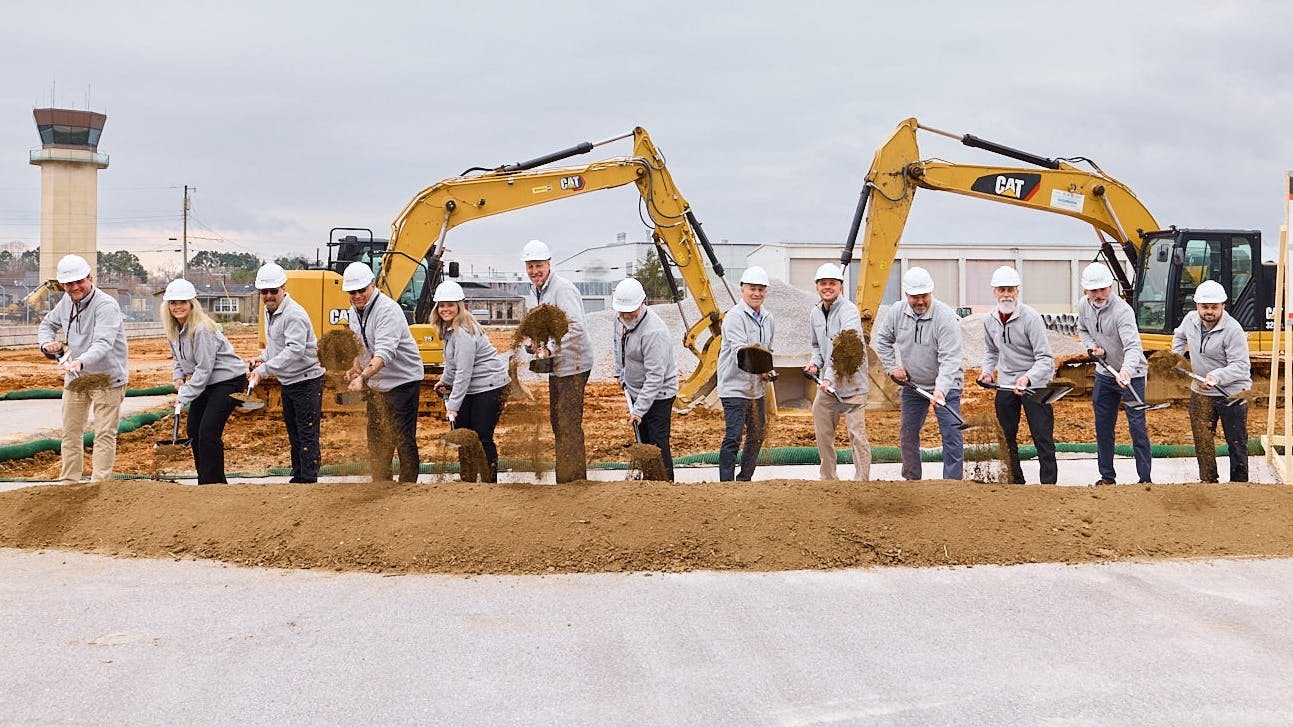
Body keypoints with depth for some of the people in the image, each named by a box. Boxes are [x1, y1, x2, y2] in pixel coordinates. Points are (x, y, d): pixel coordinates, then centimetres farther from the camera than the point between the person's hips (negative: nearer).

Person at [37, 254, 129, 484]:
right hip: (74, 377, 8)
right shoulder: (67, 302, 3)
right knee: (70, 432, 13)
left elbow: (103, 343, -35)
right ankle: (69, 483, 23)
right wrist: (46, 343, -2)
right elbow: (47, 323, 21)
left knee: (104, 434, -6)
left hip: (106, 378, -8)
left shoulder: (106, 305, -22)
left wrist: (81, 362, -53)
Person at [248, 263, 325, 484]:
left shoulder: (294, 315, -23)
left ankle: (309, 479, -6)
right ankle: (298, 477, 28)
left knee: (307, 433, -8)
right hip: (287, 381, 10)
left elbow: (294, 351, -33)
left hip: (306, 380, -10)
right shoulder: (269, 311, 8)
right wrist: (263, 357, 2)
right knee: (294, 433, 18)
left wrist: (264, 370, -37)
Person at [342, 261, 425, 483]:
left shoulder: (388, 310, -24)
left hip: (402, 380, -9)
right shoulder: (354, 310, 4)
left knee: (403, 438, -7)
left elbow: (384, 353, -35)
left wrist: (363, 377, -46)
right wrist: (354, 369, 1)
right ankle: (380, 483, 24)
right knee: (376, 438, 14)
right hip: (376, 383, 9)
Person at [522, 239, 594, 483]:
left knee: (569, 425, -9)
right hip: (557, 367, 10)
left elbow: (576, 328, -26)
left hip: (572, 366, -10)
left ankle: (573, 478, -5)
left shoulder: (562, 288, -17)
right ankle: (565, 477, 27)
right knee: (557, 421, 17)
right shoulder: (539, 292, 14)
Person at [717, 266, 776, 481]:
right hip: (734, 386, -8)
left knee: (757, 436, 16)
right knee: (733, 437, -14)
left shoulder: (768, 319, 12)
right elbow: (740, 351, -27)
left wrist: (768, 371, 6)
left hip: (756, 388, 8)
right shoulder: (734, 316, -14)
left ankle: (744, 480, 30)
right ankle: (726, 484, -12)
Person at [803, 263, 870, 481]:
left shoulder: (848, 311, -15)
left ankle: (862, 482, -4)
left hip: (851, 383, -8)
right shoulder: (815, 314, 10)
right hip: (826, 383, 8)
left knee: (856, 435, -10)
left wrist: (829, 377, -35)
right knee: (822, 434, 12)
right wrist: (815, 363, 5)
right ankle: (828, 480, 26)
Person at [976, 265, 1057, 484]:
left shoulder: (1030, 318, -17)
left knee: (1043, 439, -5)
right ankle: (1015, 482, 25)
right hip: (1005, 385, 6)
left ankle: (1048, 483, 1)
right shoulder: (989, 320, 2)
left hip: (1034, 384, -6)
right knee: (1006, 438, 12)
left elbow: (1045, 358, -21)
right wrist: (987, 371, 4)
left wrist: (1027, 378, -36)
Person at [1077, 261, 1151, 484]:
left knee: (1137, 426, -6)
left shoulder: (1122, 311, -27)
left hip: (1131, 374, -6)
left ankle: (1145, 478, 1)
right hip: (1104, 374, 6)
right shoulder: (1084, 306, -5)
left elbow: (1132, 346, -38)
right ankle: (1107, 476, 23)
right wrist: (1092, 346, -5)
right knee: (1103, 426, 11)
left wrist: (1126, 370, -56)